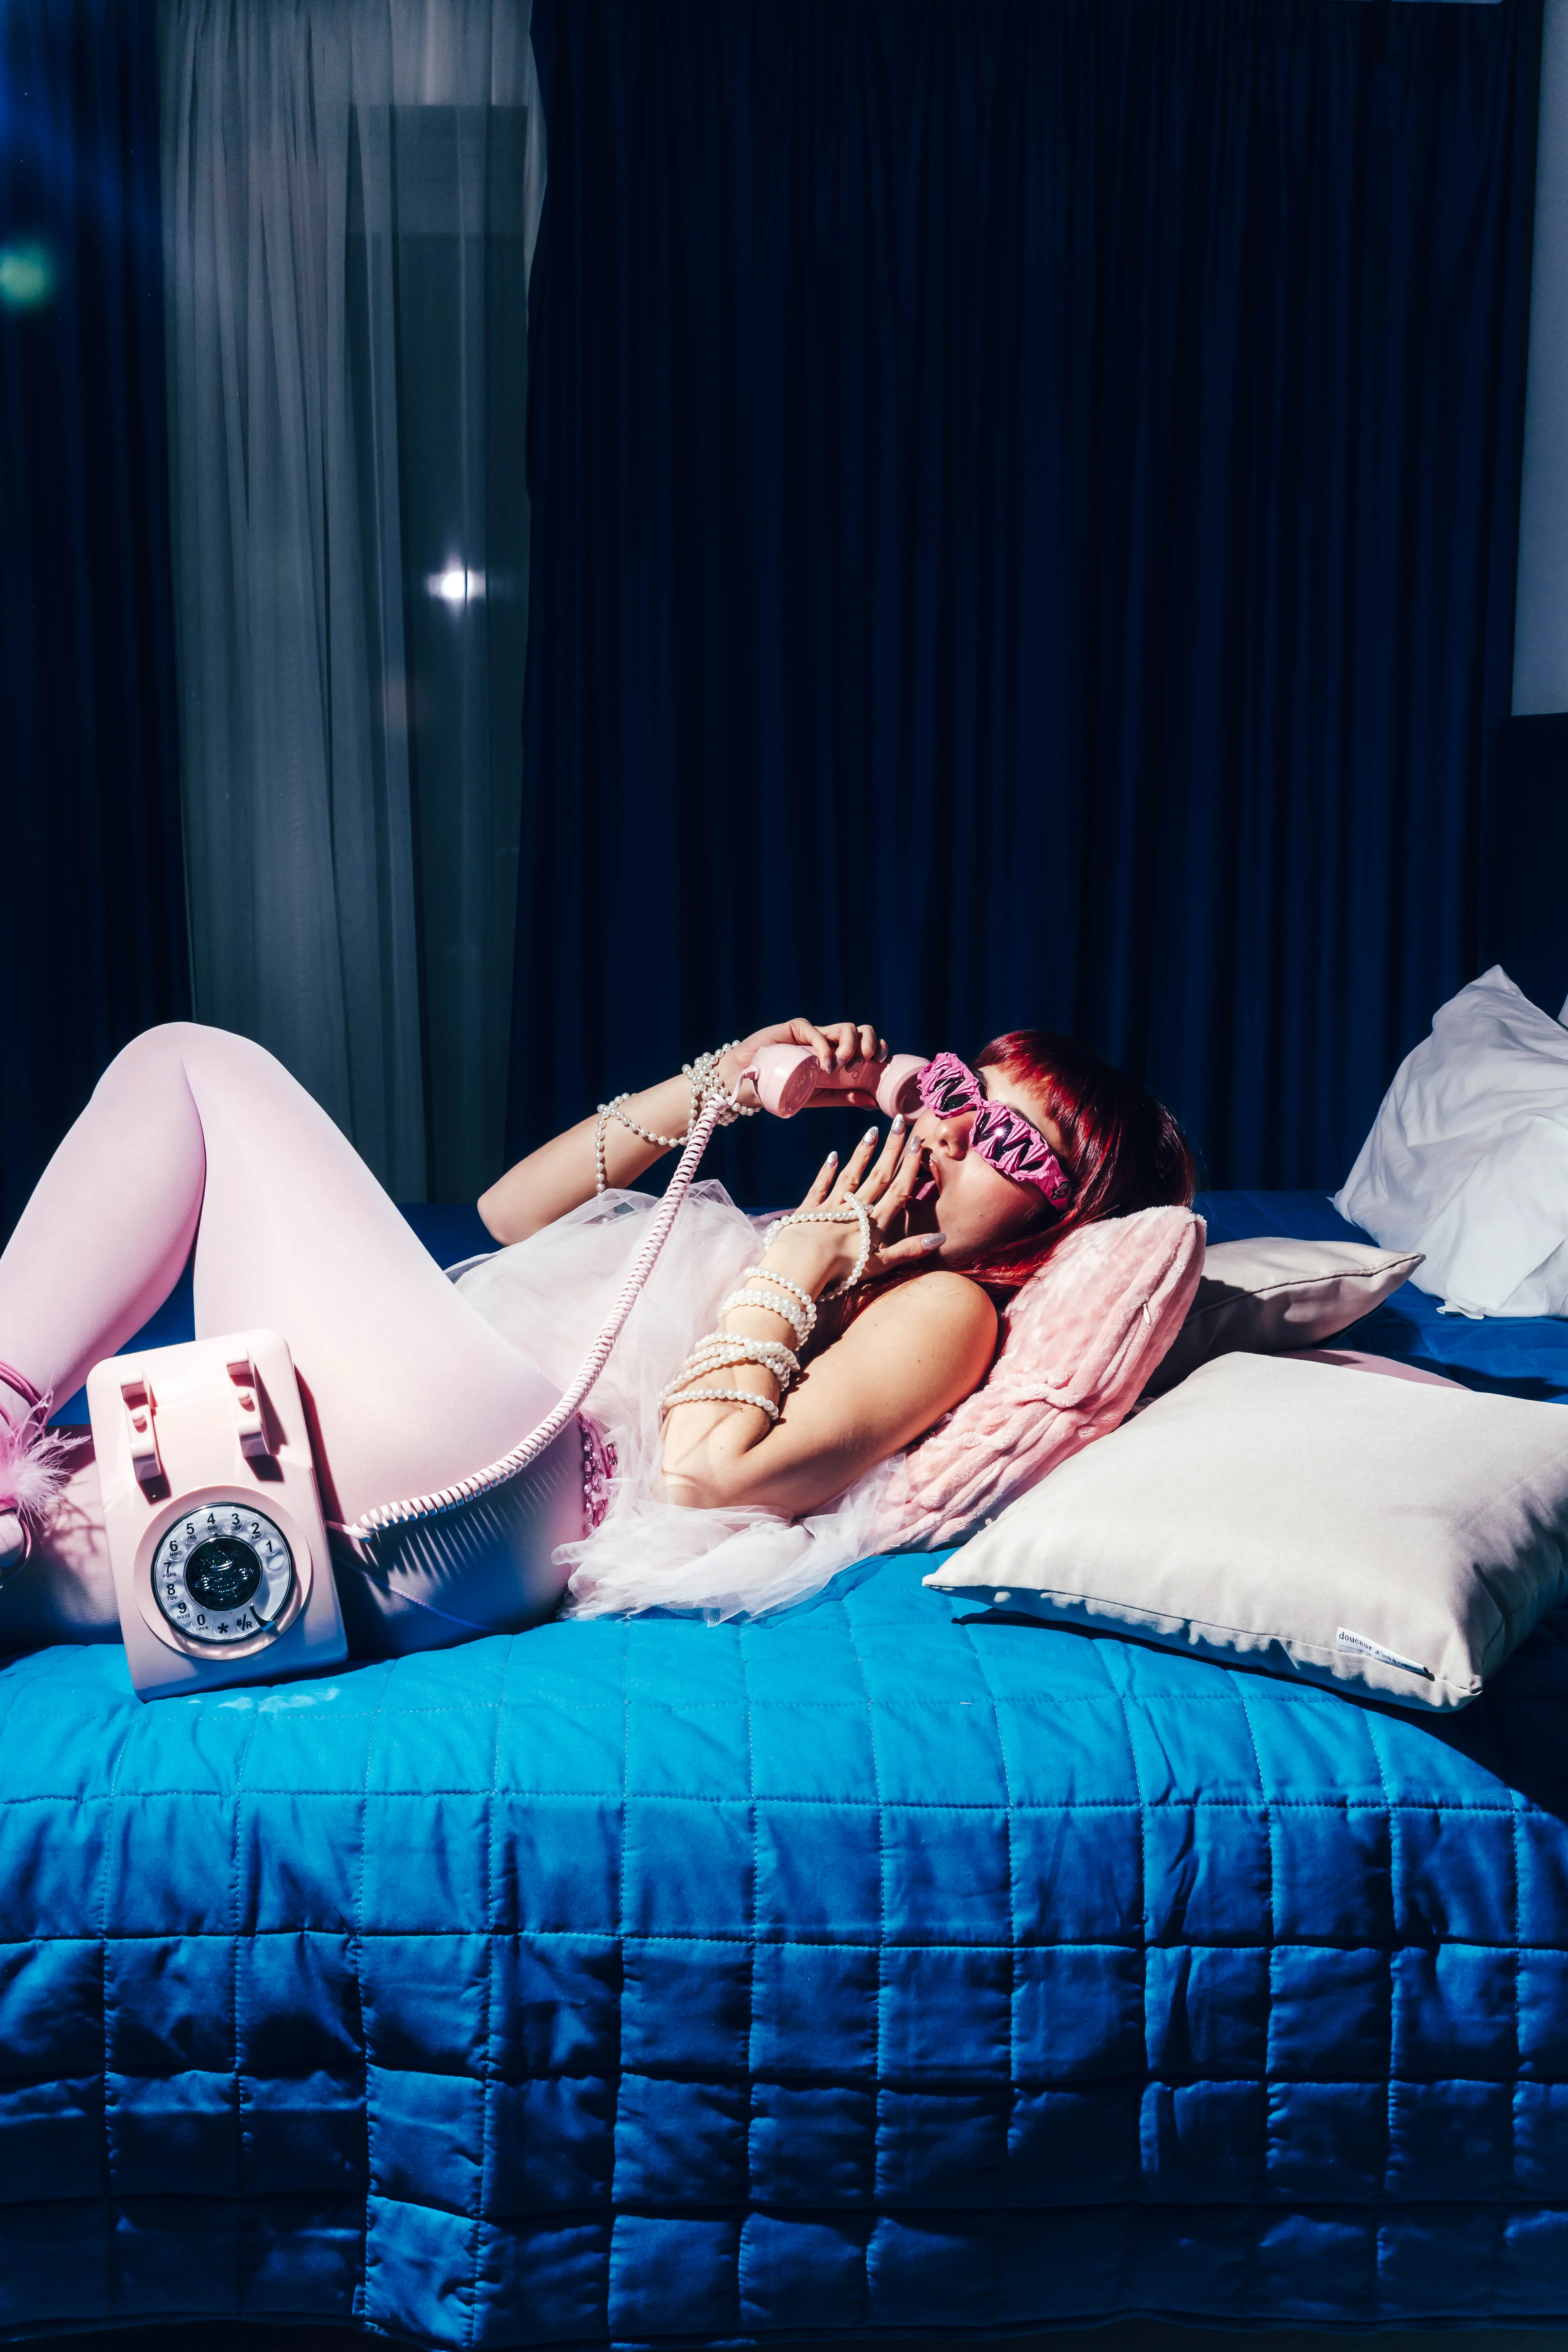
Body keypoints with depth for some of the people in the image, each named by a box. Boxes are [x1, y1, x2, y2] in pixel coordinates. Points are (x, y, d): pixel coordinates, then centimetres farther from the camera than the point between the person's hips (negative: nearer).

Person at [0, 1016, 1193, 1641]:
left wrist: (791, 1267, -2)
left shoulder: (944, 1307, 1)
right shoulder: (832, 1243, 26)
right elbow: (512, 1214, 26)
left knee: (196, 1062, -2)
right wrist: (724, 1085, 21)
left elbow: (704, 1467, -16)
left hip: (487, 1469, -9)